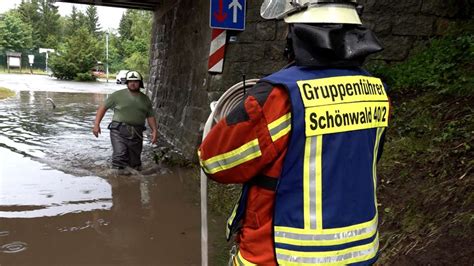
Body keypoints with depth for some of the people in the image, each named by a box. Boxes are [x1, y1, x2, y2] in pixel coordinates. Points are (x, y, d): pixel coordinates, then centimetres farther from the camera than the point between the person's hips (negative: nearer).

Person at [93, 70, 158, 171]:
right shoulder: (118, 95, 3)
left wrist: (154, 130, 2)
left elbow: (150, 116, 17)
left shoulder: (145, 99, 14)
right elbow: (103, 108, 5)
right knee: (120, 156, -21)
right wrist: (96, 124, -4)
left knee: (135, 162, 7)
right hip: (119, 131, -4)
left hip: (136, 134, 4)